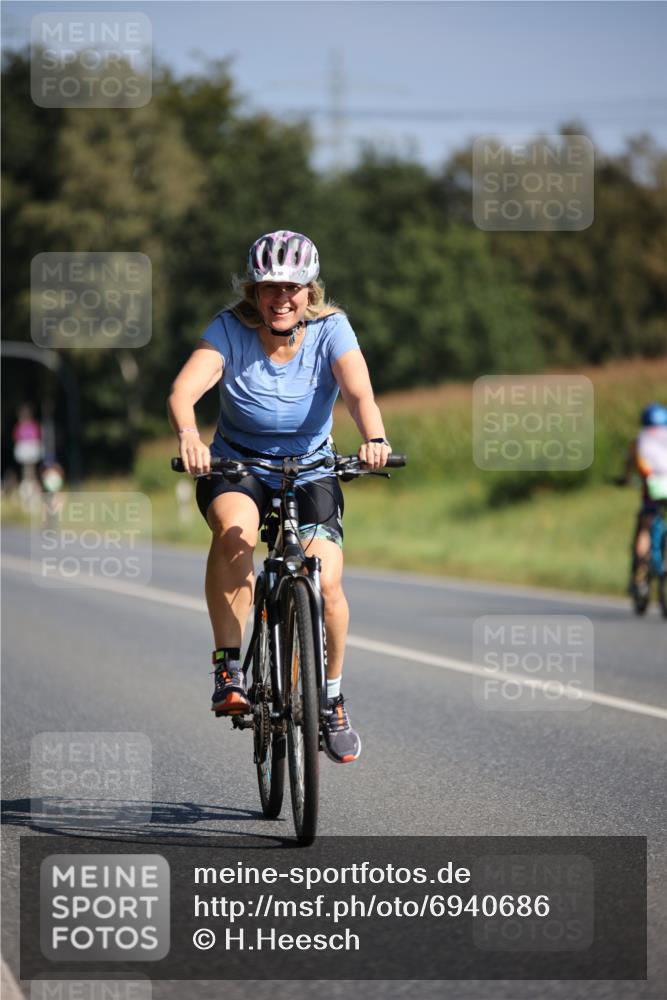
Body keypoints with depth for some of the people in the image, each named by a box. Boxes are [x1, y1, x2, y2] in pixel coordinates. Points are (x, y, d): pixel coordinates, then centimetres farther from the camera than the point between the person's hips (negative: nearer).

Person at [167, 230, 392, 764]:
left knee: (325, 581, -20)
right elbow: (185, 389, -28)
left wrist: (375, 439, -50)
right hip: (236, 469, -1)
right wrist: (188, 434, -51)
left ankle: (332, 697, 6)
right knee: (236, 532, -35)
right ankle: (229, 669, -25)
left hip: (310, 473, 1)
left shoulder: (331, 329, -12)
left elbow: (359, 392, -28)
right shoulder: (231, 329, -14)